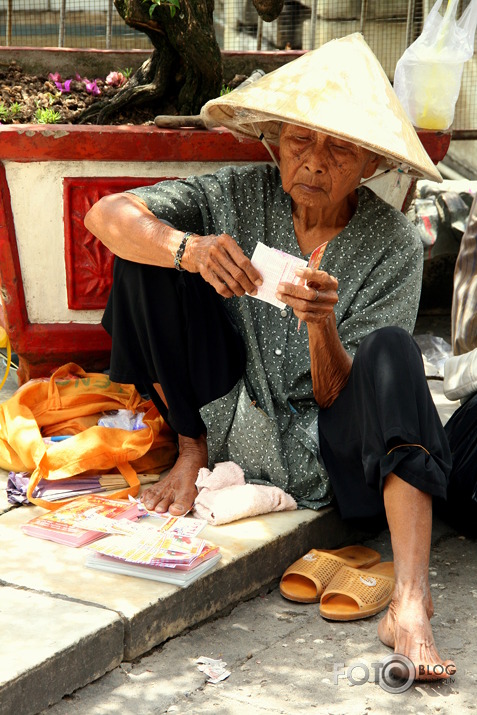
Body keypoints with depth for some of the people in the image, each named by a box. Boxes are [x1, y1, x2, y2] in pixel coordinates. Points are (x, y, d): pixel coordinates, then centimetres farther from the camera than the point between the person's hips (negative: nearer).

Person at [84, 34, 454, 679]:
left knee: (391, 352, -34)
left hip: (322, 451, -1)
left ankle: (409, 603, -46)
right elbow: (107, 215, -18)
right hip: (226, 418, 2)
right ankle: (191, 452, -2)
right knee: (150, 248, -13)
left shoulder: (394, 247, -10)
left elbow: (338, 397, -12)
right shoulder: (240, 196, -7)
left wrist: (322, 326, -34)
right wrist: (188, 248, -37)